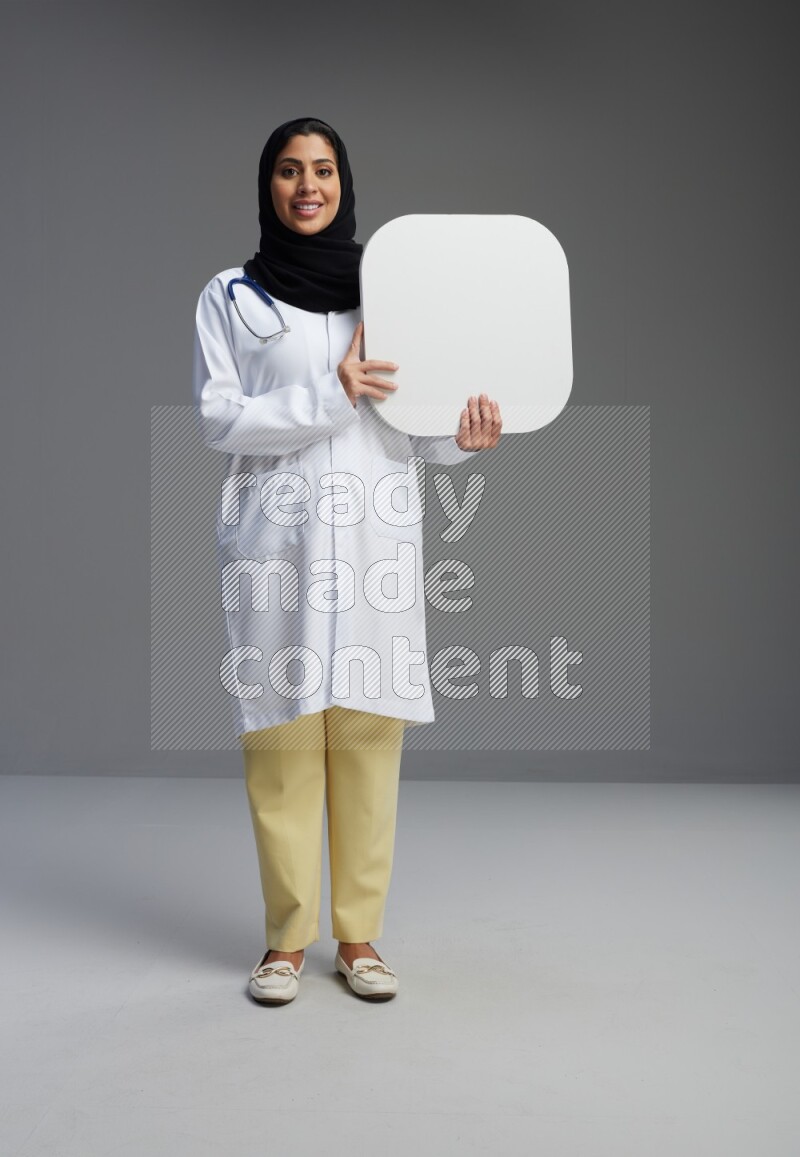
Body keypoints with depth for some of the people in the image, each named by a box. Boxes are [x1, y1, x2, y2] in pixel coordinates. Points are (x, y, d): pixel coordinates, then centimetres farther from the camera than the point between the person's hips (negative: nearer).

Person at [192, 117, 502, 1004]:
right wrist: (328, 396, -12)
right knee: (282, 733, -2)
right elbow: (217, 419, -1)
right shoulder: (230, 296, 8)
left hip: (376, 533, 2)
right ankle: (286, 938, 11)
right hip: (277, 532, -1)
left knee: (368, 730, 1)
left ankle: (359, 935, 12)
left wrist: (461, 436, -8)